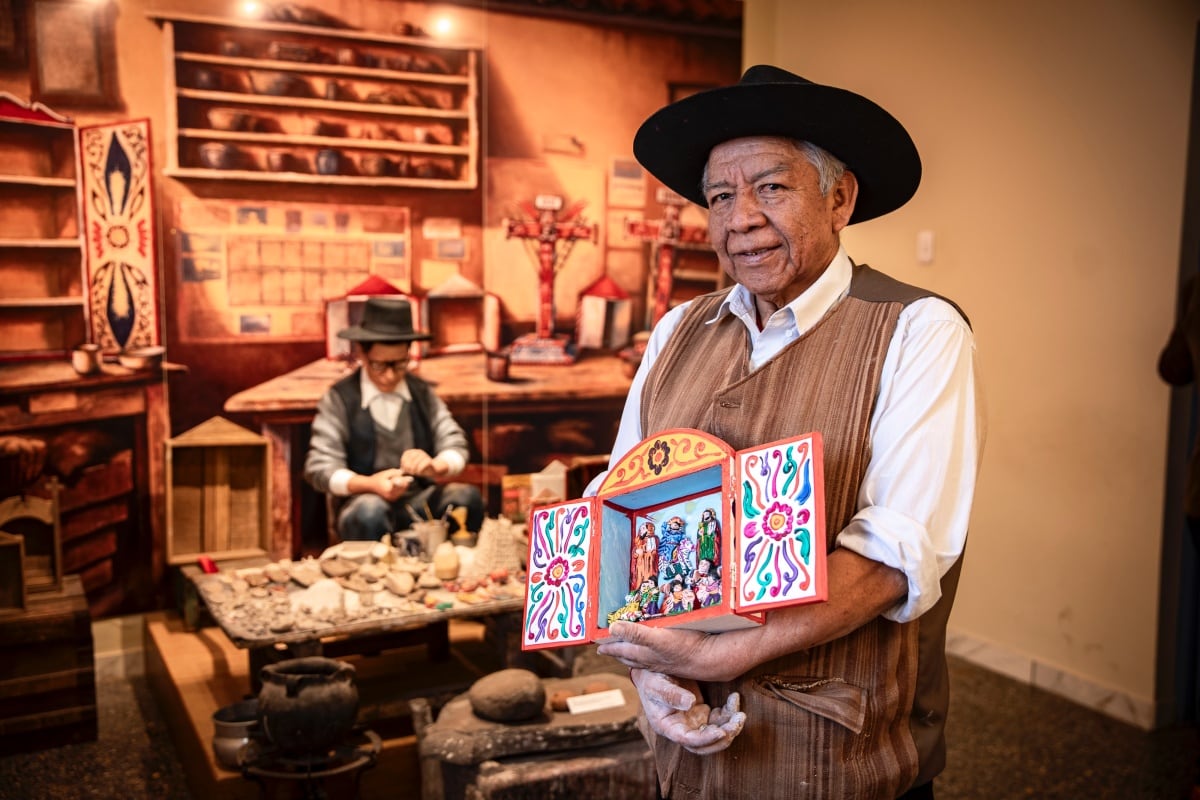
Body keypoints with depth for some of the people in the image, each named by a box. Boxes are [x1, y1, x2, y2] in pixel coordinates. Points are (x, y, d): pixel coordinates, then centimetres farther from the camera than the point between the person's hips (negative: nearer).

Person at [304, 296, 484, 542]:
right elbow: (319, 468, -6)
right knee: (370, 510, -36)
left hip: (422, 502, 3)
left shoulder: (423, 393, 9)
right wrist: (370, 484, -25)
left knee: (467, 496, -25)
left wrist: (435, 467, -21)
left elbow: (456, 446, 3)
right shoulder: (339, 399, -1)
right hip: (364, 502, -3)